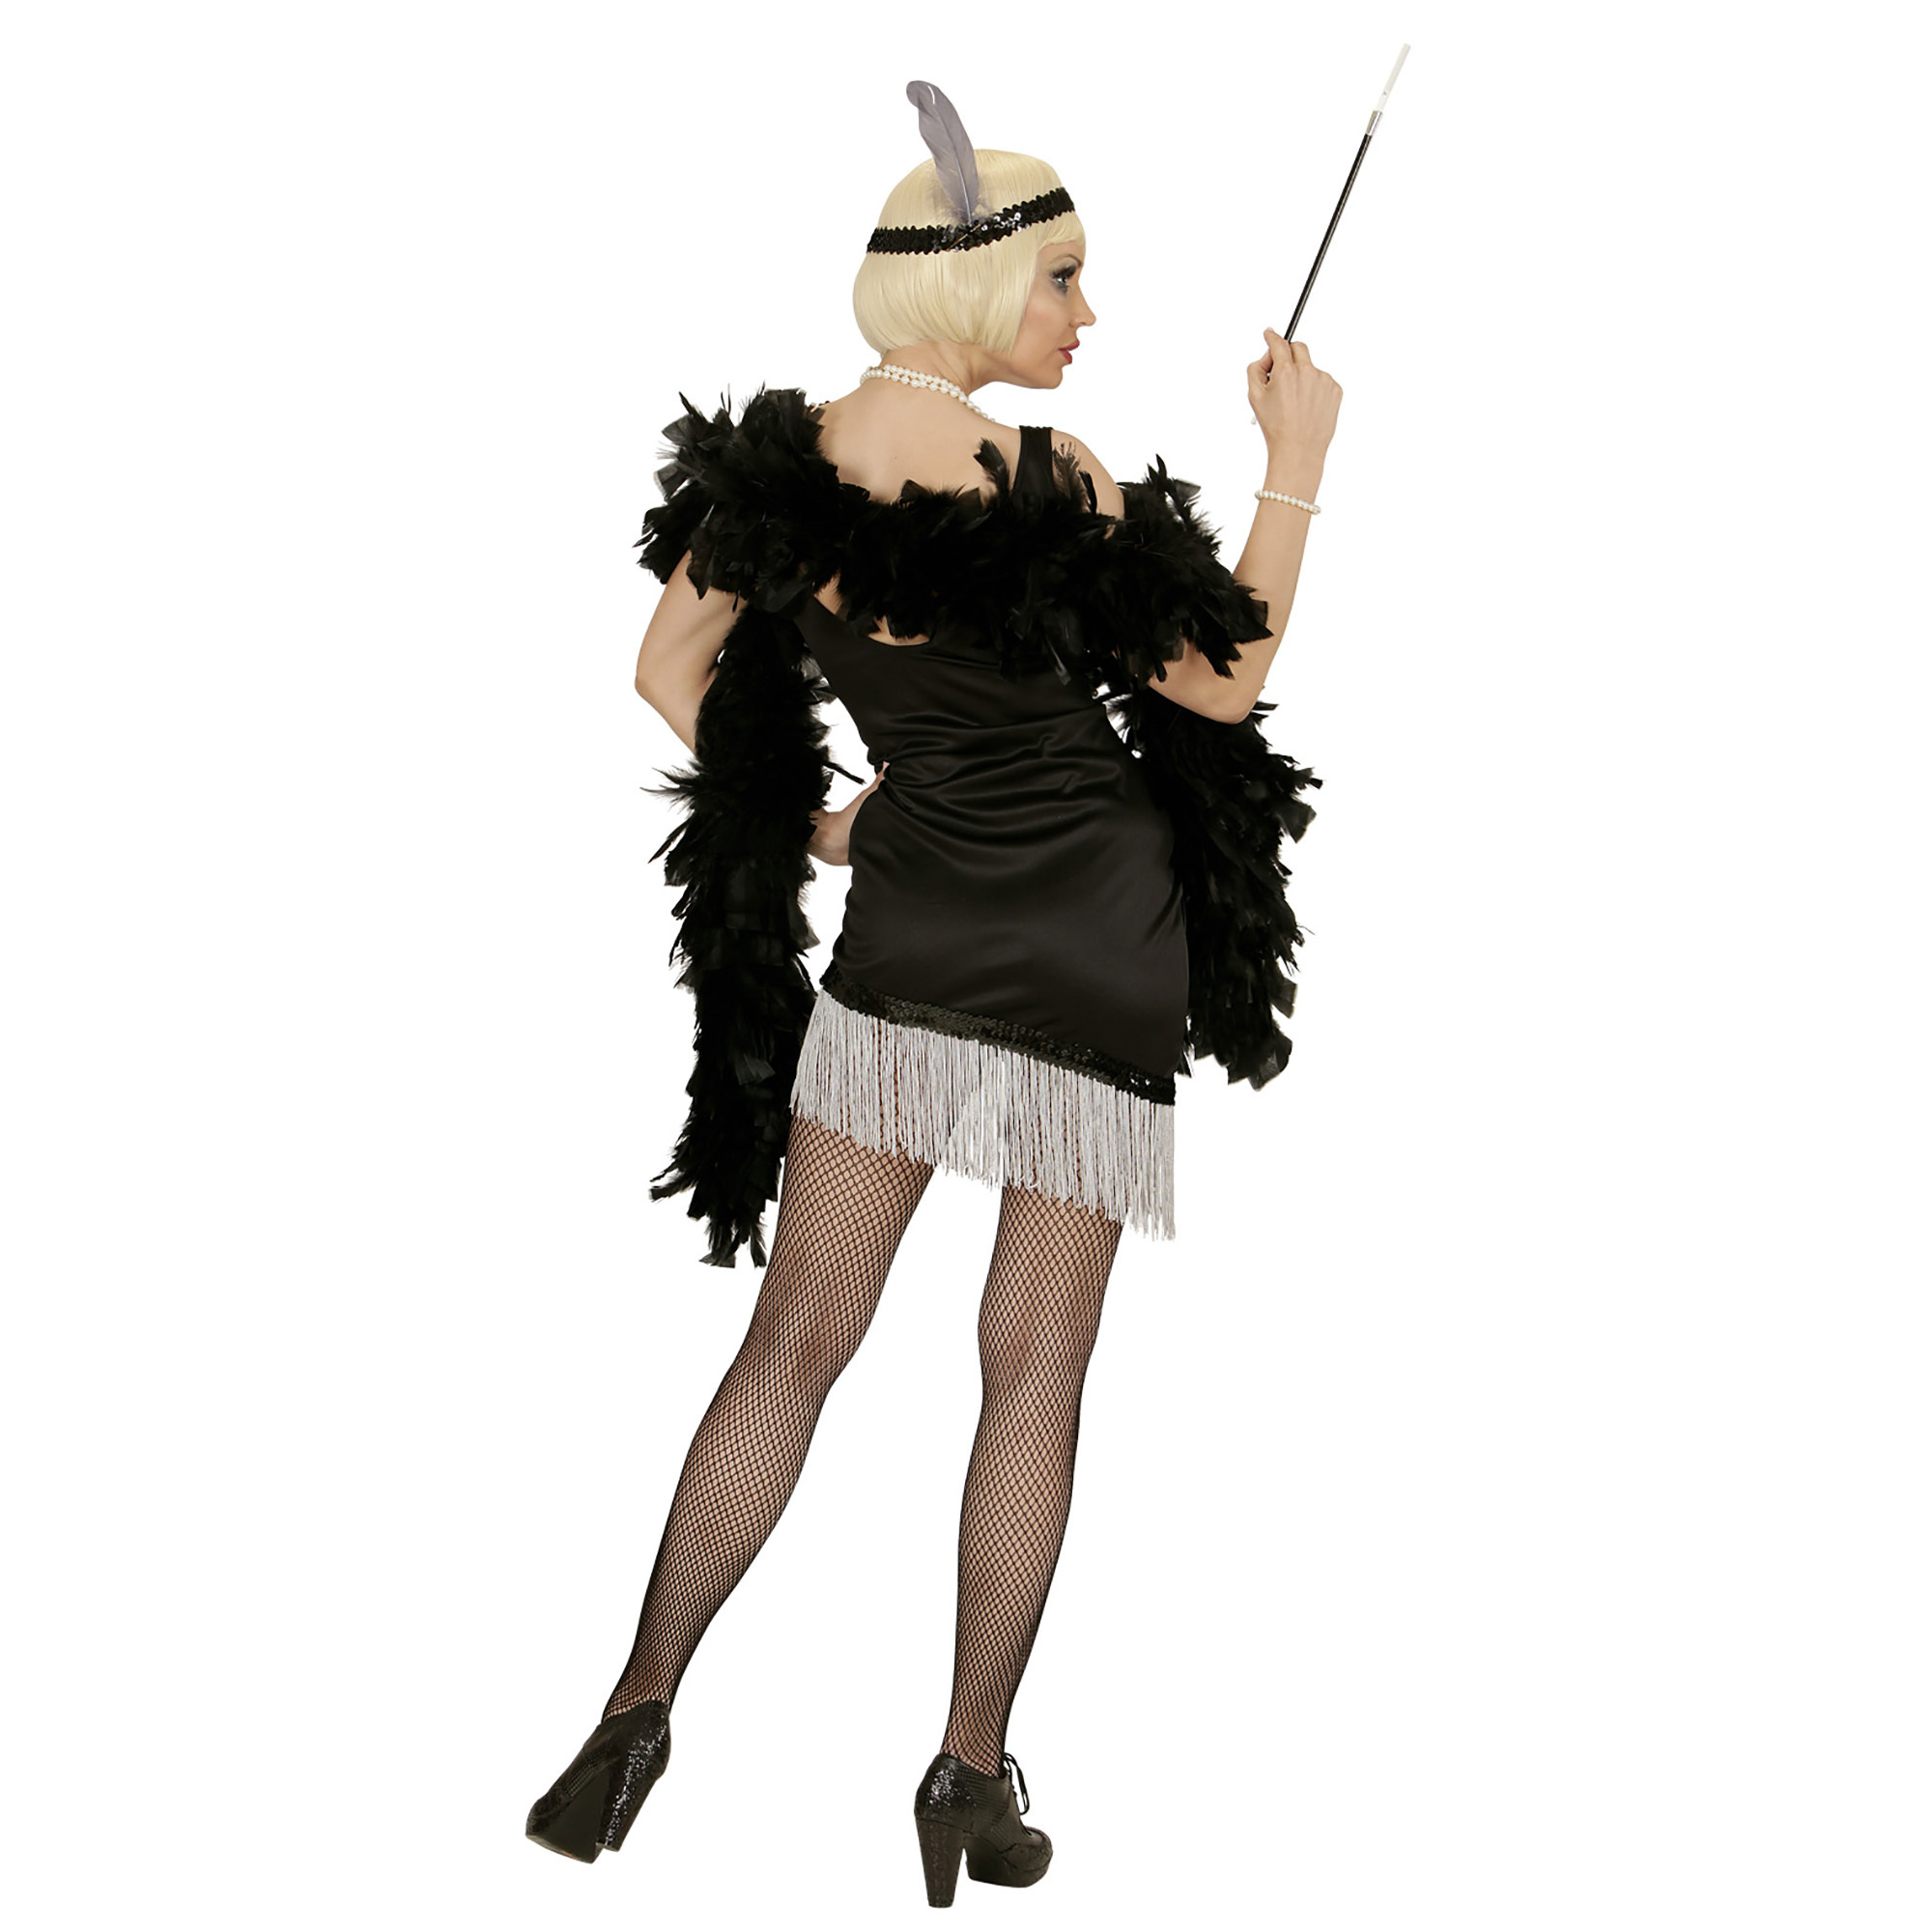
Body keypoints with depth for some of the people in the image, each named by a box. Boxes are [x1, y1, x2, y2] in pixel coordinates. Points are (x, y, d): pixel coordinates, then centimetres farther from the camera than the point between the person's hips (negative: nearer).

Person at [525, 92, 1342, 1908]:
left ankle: (641, 1714, 13)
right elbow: (1225, 688, -8)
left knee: (794, 1344, 11)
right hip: (1099, 951, -3)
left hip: (906, 940, 3)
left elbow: (669, 671, 10)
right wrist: (1295, 466, -1)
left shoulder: (780, 459, -1)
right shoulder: (1048, 473, -16)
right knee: (1034, 1365, 7)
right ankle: (973, 1772, 12)